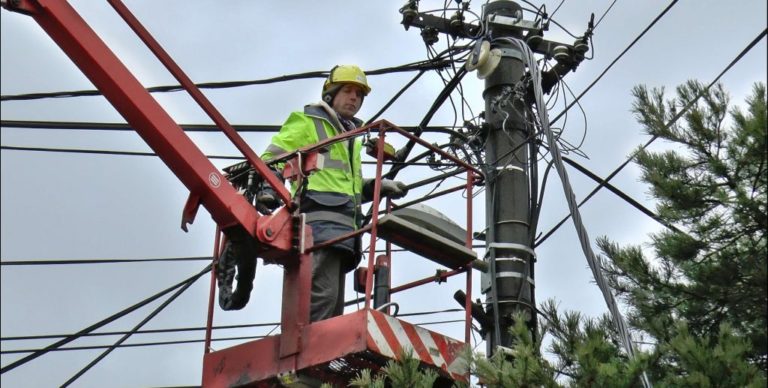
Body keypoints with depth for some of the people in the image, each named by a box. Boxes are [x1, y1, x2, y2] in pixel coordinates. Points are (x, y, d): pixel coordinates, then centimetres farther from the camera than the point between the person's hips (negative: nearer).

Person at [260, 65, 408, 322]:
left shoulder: (351, 139, 34)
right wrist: (267, 190, -19)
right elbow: (272, 158, -1)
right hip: (320, 221, -9)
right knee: (322, 296, -24)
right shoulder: (306, 122, 10)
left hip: (343, 226, 9)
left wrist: (380, 187, 22)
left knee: (333, 308, 4)